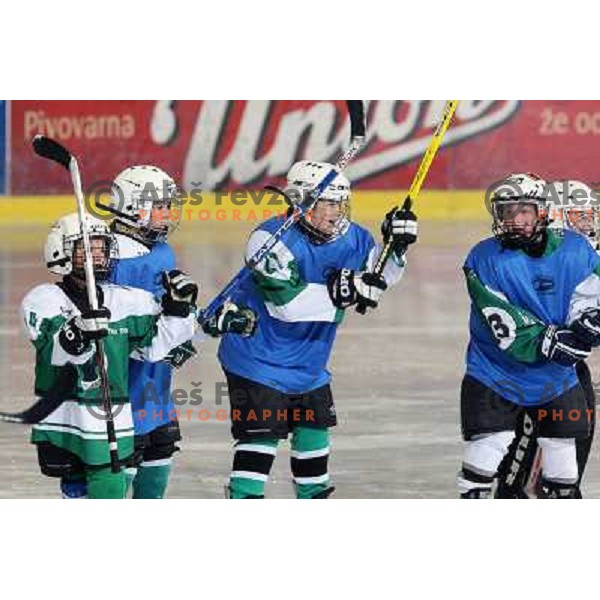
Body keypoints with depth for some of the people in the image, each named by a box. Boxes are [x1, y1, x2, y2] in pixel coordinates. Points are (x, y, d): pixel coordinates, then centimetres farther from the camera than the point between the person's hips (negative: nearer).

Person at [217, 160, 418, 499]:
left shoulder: (351, 238, -2)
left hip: (309, 364, 7)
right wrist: (341, 293, -39)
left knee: (314, 432, 18)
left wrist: (396, 247, -7)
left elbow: (377, 280, 12)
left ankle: (315, 498, 35)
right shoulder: (273, 239, -24)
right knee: (261, 437, -12)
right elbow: (285, 301, -34)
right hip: (258, 356, -7)